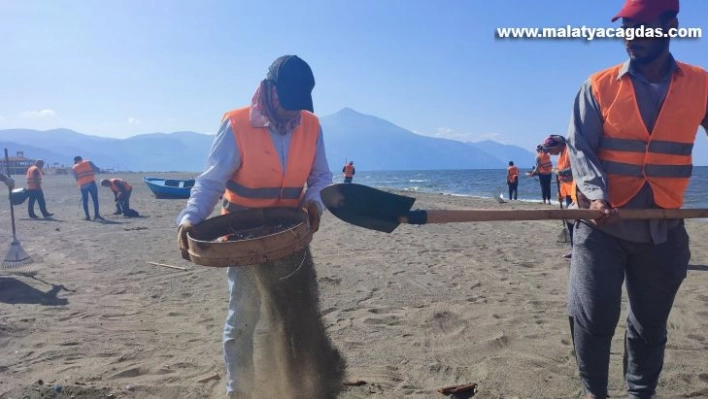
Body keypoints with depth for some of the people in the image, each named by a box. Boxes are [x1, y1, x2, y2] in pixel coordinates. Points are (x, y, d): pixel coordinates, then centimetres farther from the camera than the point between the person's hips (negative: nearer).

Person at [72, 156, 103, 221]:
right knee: (95, 199, 2)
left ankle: (87, 216, 6)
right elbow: (97, 170, 4)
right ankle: (96, 215, -7)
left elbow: (76, 178, 6)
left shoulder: (74, 168, 13)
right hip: (91, 183, -1)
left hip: (83, 185, 1)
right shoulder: (88, 162, 10)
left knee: (85, 201, 11)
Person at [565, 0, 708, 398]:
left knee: (651, 324, 15)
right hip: (602, 225, -2)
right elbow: (580, 148, -7)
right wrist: (596, 196, -23)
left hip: (664, 229, 2)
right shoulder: (599, 86, -2)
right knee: (593, 318, -2)